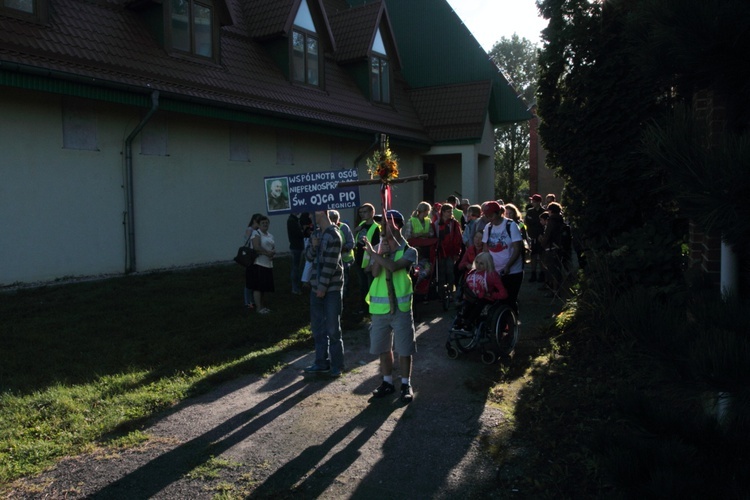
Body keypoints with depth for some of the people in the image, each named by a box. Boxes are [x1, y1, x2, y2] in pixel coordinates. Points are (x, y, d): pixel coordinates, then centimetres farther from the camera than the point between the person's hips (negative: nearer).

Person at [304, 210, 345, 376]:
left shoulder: (333, 236, -14)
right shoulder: (316, 234, 10)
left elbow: (330, 264, -17)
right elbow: (309, 257, 13)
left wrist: (323, 287, -15)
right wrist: (313, 246, -8)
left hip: (332, 289, -8)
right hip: (316, 287, 8)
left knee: (333, 329, -1)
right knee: (317, 327, 13)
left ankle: (337, 365, 11)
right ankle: (322, 362, 24)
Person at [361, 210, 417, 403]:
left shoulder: (408, 251, -5)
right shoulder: (378, 247, 6)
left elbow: (393, 266, -23)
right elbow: (375, 273, -8)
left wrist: (372, 253, -18)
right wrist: (381, 253, -18)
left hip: (401, 306, -4)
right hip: (380, 306, 4)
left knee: (404, 348, 3)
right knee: (383, 347, 13)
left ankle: (406, 385, 17)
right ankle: (387, 382, 28)